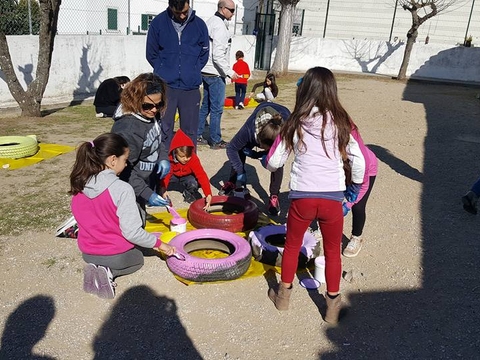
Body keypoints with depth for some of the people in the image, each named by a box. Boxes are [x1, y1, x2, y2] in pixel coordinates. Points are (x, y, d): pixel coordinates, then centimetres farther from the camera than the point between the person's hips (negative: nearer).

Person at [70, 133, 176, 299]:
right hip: (116, 254, -5)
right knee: (137, 258, 29)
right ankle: (109, 272, -3)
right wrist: (159, 244, -12)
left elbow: (86, 221, 5)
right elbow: (132, 232, -25)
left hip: (88, 253, 5)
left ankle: (97, 268, 2)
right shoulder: (122, 189, -26)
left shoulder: (80, 185, -8)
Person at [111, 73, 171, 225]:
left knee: (139, 219, 21)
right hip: (130, 190, -9)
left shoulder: (151, 115, -4)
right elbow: (124, 170, -27)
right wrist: (147, 195, -30)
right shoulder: (128, 128, -30)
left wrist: (163, 158, -4)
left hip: (147, 182, 9)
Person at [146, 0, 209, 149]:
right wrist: (164, 72, 2)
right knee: (164, 129, 2)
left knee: (190, 130, 7)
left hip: (191, 87, 1)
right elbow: (152, 54, 7)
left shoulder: (199, 24, 2)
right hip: (165, 86, -1)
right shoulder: (158, 23, -1)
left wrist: (192, 72, 4)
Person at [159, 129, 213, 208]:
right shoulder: (169, 159, -29)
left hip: (187, 176, -1)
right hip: (173, 175, 1)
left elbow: (202, 176, -37)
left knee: (194, 183, -34)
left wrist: (208, 195, -46)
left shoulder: (194, 159, -31)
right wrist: (163, 189, -43)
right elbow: (165, 174, -26)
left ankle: (189, 195, 2)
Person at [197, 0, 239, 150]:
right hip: (215, 73, -9)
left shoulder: (211, 22, 13)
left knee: (206, 105, 16)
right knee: (216, 108, -1)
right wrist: (229, 71, -15)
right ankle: (216, 141, 7)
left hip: (206, 71, 9)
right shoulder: (220, 26, -16)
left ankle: (197, 135, 23)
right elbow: (218, 55, -21)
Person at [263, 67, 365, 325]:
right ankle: (332, 307, 29)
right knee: (332, 252, 19)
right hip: (332, 198, 0)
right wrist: (354, 187, 16)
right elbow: (358, 162, -2)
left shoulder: (295, 123, -2)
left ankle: (283, 296, 37)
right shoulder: (340, 123, -2)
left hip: (301, 197, 0)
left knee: (292, 247, 22)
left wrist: (267, 160, 25)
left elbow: (273, 162, 1)